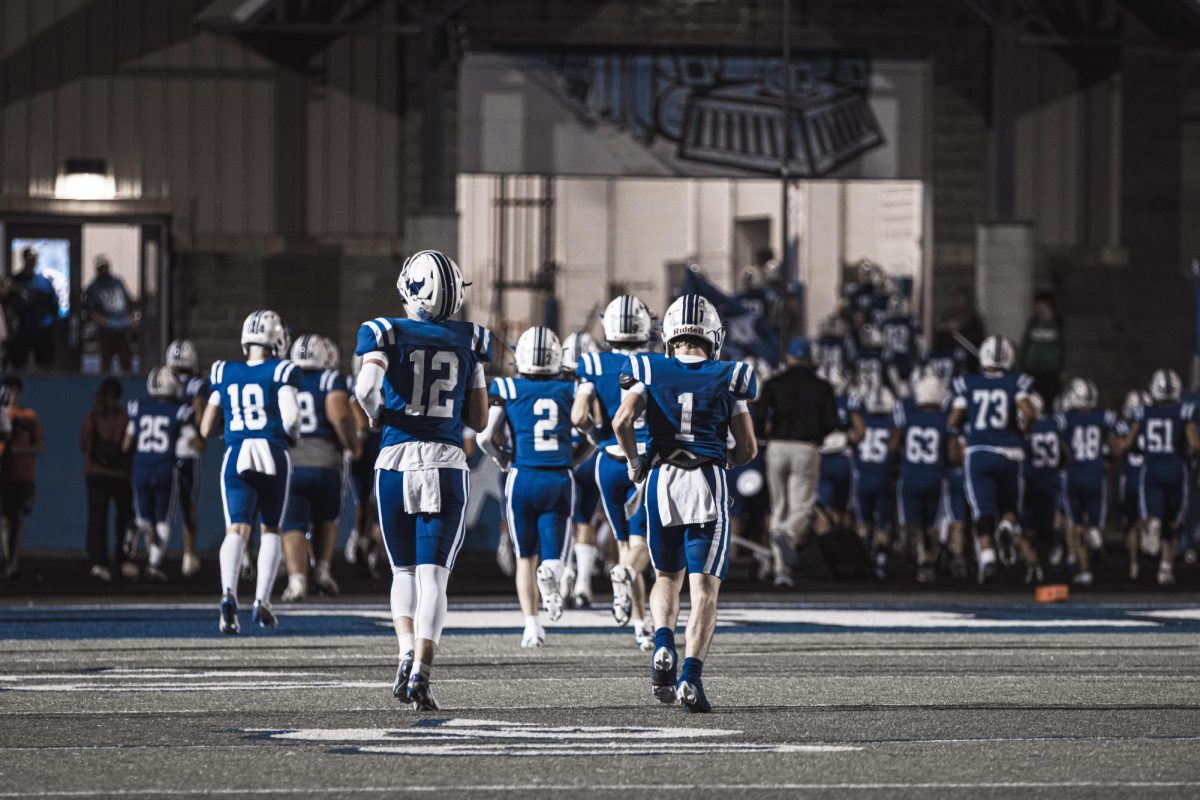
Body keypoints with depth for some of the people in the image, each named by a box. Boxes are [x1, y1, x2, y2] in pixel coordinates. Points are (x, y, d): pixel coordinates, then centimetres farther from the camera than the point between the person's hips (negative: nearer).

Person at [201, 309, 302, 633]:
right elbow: (291, 418, -10)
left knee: (237, 529, -6)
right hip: (273, 453, -1)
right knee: (270, 528, 15)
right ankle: (262, 601, 6)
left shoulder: (224, 375, 13)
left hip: (236, 457, 1)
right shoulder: (281, 372, 2)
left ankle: (229, 593, -32)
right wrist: (293, 435, 12)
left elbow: (206, 429, 15)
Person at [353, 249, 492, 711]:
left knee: (404, 572, 16)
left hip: (396, 460, 0)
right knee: (433, 576, -1)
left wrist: (375, 413, 2)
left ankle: (408, 651, -4)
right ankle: (420, 673, -14)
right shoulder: (470, 342, 6)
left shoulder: (387, 334, -1)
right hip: (448, 462, 0)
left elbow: (367, 386, -18)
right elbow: (479, 419, 9)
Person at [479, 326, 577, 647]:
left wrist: (502, 458, 18)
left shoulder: (506, 389, 3)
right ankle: (550, 572, -29)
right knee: (554, 558, 8)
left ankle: (531, 623, -1)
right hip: (560, 479, 0)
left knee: (526, 559, 15)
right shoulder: (570, 390, 7)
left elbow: (486, 437, -2)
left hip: (522, 478, 0)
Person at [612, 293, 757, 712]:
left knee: (667, 578, 20)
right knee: (705, 588, -2)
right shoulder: (729, 379, 6)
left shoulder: (650, 372, 6)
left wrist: (634, 464, 6)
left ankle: (663, 645, -6)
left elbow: (622, 420, -9)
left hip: (659, 481, 2)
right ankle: (691, 675, -18)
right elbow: (747, 447, 5)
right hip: (708, 482, -2)